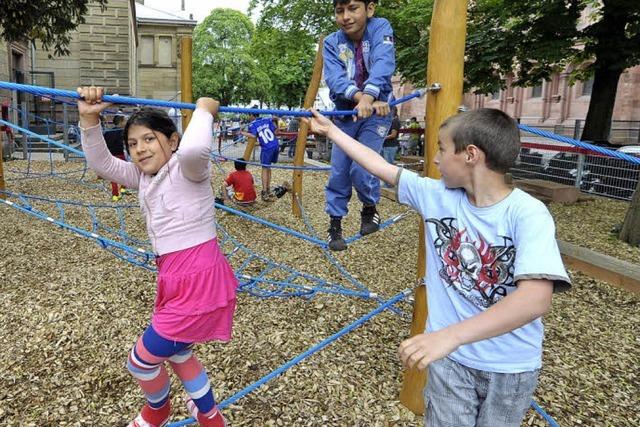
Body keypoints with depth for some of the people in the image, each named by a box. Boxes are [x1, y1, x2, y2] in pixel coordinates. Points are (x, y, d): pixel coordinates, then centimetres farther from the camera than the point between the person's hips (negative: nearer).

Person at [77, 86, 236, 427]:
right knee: (177, 352, 28)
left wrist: (203, 111, -20)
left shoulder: (187, 170, -14)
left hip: (198, 280, -10)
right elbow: (101, 163, 8)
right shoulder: (144, 177, 13)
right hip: (179, 279, 10)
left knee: (141, 361, 7)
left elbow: (195, 148, -38)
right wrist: (89, 119, -6)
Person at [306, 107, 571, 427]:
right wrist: (330, 130, 11)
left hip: (511, 367, -2)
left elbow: (536, 299, -35)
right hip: (450, 356, 3)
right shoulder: (437, 195, -8)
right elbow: (381, 167, 2)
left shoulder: (528, 214, -23)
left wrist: (450, 335, -45)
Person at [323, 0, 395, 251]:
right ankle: (335, 226, 16)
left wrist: (368, 97, -48)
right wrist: (359, 97, -43)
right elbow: (335, 78, -23)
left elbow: (382, 64, -30)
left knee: (361, 168, -17)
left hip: (376, 113, -3)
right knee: (338, 172, 1)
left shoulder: (380, 28, -11)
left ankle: (370, 209, 12)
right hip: (345, 115, 3)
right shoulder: (331, 43, -5)